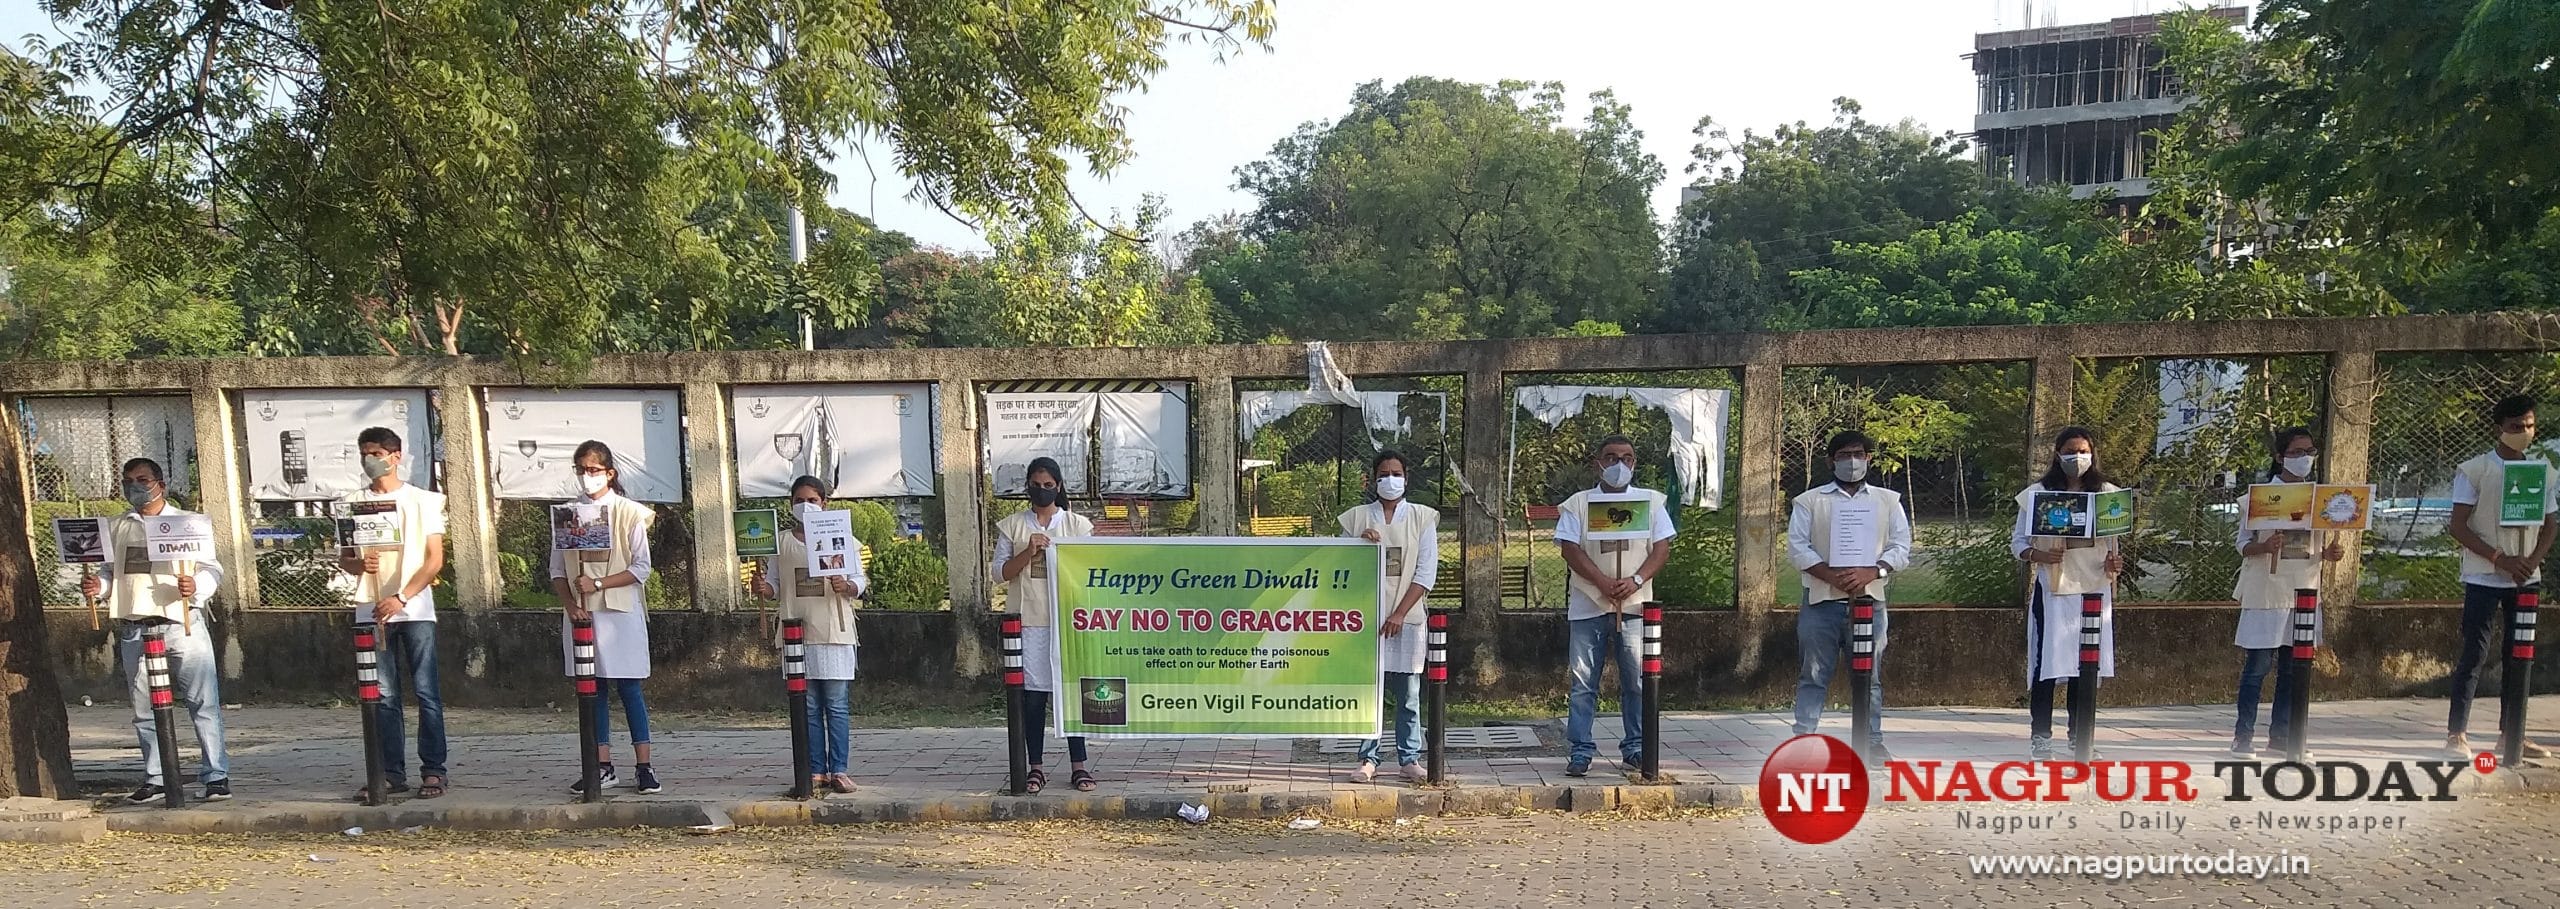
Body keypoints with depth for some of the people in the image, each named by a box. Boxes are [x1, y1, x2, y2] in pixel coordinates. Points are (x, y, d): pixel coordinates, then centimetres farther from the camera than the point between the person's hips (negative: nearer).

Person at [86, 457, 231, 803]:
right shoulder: (116, 528, 16)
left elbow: (212, 569, 1)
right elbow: (110, 570, 19)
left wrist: (196, 586, -19)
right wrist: (97, 585, -3)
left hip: (183, 624, -4)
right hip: (135, 629, 4)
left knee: (203, 703, -6)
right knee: (145, 710, 9)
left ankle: (216, 776, -3)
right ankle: (156, 778, 20)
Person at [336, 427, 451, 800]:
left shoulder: (423, 501, 3)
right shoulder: (353, 503, 11)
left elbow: (435, 560, -2)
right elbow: (343, 558, 13)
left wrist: (400, 598, -13)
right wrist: (359, 564, -11)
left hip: (415, 608, -3)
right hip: (370, 611, 3)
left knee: (426, 692, -3)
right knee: (383, 696, 5)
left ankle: (433, 770, 1)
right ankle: (391, 773, 11)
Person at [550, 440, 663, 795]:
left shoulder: (629, 513, -3)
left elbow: (641, 569, -6)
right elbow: (557, 570, 8)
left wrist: (597, 584, -15)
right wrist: (569, 603, -8)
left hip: (620, 611, -3)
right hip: (580, 614, 3)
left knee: (628, 687, -1)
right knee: (593, 689, 8)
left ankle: (643, 767, 4)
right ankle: (603, 768, 15)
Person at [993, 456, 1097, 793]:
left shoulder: (1078, 525, 7)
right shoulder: (1012, 525, 9)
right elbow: (1000, 572, 2)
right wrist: (1028, 552, -12)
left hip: (1067, 619, 0)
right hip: (1028, 620, 1)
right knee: (1032, 694, 2)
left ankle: (1079, 766, 9)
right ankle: (1036, 768, 12)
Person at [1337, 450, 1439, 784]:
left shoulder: (1422, 518, 4)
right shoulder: (1357, 518, 7)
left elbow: (1427, 573, -1)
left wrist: (1399, 614, -8)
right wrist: (1361, 545, -10)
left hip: (1407, 619, -1)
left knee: (1408, 695, 3)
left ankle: (1410, 759, 13)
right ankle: (1368, 759, 11)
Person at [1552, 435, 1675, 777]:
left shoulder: (1651, 501, 11)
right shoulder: (1578, 503, 6)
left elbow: (1662, 547, 5)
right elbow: (1571, 549, -3)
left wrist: (1637, 580, -11)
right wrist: (1603, 582, -14)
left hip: (1634, 604, 1)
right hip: (1587, 604, -1)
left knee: (1636, 680, 5)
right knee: (1583, 682, 1)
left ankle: (1635, 747, 17)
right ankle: (1581, 750, 7)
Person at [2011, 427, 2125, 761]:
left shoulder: (2107, 492, 11)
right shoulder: (2037, 494, 1)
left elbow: (2117, 539, 16)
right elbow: (2018, 540, 2)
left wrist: (2116, 562, -5)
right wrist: (2037, 554, -18)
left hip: (2095, 589, 3)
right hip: (2052, 590, -3)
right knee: (2047, 664, -4)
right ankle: (2040, 739, 3)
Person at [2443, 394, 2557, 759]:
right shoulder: (2474, 470, -6)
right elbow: (2459, 527, -8)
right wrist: (2501, 559, -17)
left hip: (2526, 579, 5)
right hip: (2484, 579, -5)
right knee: (2474, 655, -5)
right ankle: (2456, 733, -2)